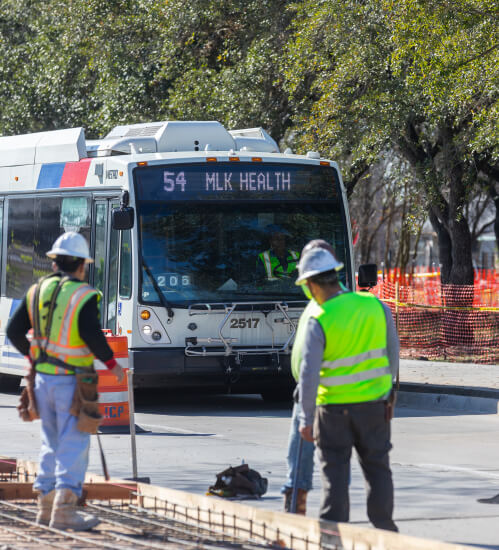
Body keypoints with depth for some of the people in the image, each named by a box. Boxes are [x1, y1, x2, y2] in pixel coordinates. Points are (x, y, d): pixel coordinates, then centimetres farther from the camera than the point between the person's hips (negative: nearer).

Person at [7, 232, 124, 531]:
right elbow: (93, 336, -19)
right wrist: (111, 362, -3)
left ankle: (46, 505, 20)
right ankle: (64, 510, -9)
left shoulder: (37, 290, 6)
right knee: (73, 445, -3)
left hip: (43, 377, 6)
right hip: (72, 382, -6)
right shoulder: (84, 296, -12)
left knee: (52, 443, 17)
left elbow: (14, 331, 9)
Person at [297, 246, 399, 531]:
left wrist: (306, 418, -10)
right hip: (374, 402, 3)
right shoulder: (376, 306, -3)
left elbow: (309, 374, -16)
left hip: (333, 406, -3)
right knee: (377, 467, 15)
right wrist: (389, 391, 19)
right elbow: (393, 353, 6)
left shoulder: (318, 322, -15)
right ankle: (383, 526, 19)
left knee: (335, 471, 6)